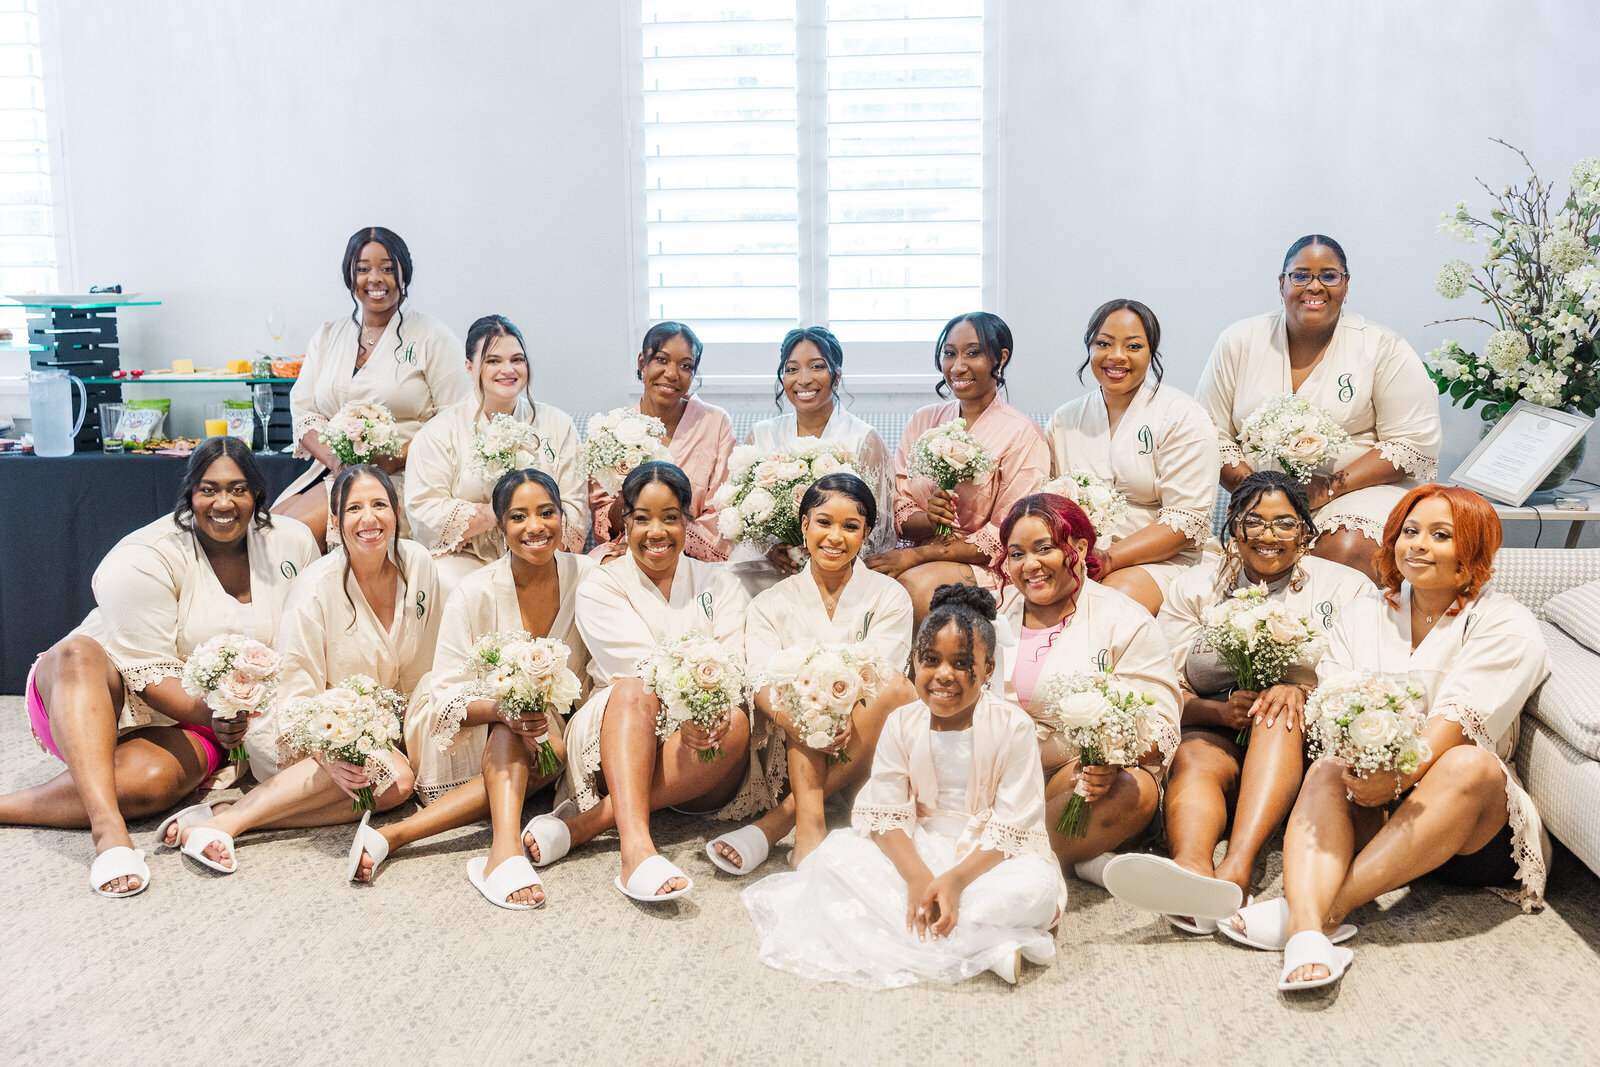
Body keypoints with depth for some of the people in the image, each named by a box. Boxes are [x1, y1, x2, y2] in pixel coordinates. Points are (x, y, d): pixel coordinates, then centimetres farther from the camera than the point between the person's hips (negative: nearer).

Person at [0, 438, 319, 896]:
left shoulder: (292, 545, 0)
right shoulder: (147, 557, -13)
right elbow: (146, 670, -19)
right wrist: (209, 713, -36)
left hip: (191, 727, 2)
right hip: (98, 702, -2)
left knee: (149, 779, -35)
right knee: (77, 653, -38)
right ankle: (108, 828, -51)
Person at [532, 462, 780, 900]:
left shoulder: (720, 584, 14)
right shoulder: (601, 588, 6)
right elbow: (641, 667, -11)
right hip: (620, 736, -1)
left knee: (736, 723, -32)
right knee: (633, 692, -33)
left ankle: (583, 822, -35)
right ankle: (635, 847, -53)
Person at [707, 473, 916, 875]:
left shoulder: (889, 597, 2)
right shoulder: (772, 604, 3)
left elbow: (880, 679, -13)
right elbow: (763, 682, -13)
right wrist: (794, 717, -35)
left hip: (869, 751, 0)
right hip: (795, 752, 1)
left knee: (900, 691, -30)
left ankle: (781, 818, -31)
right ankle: (810, 825, -41)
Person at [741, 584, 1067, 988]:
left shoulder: (1012, 727, -12)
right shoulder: (902, 725, -3)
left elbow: (1011, 826, -15)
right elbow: (889, 814, -6)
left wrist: (955, 879, -28)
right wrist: (917, 875, -24)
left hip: (990, 857, -4)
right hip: (919, 851, 4)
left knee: (1036, 883, -35)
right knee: (837, 849, -21)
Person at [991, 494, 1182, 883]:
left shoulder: (1125, 622, 2)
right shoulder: (994, 617, 15)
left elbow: (1158, 723, -5)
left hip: (1085, 780, -3)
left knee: (1133, 791, -35)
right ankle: (1081, 859, -23)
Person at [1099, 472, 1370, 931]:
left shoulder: (1347, 587, 13)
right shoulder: (1194, 588, 14)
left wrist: (1302, 693, -19)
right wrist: (1223, 711, -16)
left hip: (1308, 742, 0)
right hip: (1218, 736, 1)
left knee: (1281, 713, -34)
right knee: (1193, 759, -34)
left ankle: (1237, 866, -54)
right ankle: (1191, 868, -66)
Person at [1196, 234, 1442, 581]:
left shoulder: (1384, 349, 2)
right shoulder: (1239, 342, 8)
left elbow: (1414, 444, -3)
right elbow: (1212, 434, 6)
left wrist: (1331, 488, -15)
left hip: (1360, 488, -1)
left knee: (1347, 551, -34)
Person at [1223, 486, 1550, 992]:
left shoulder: (1506, 626, 0)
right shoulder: (1362, 614, 13)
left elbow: (1458, 717, -16)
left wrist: (1400, 776, -33)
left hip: (1470, 832, -2)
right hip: (1372, 816, 2)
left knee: (1471, 766, -34)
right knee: (1326, 770, -29)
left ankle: (1329, 908, -40)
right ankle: (1307, 932, -53)